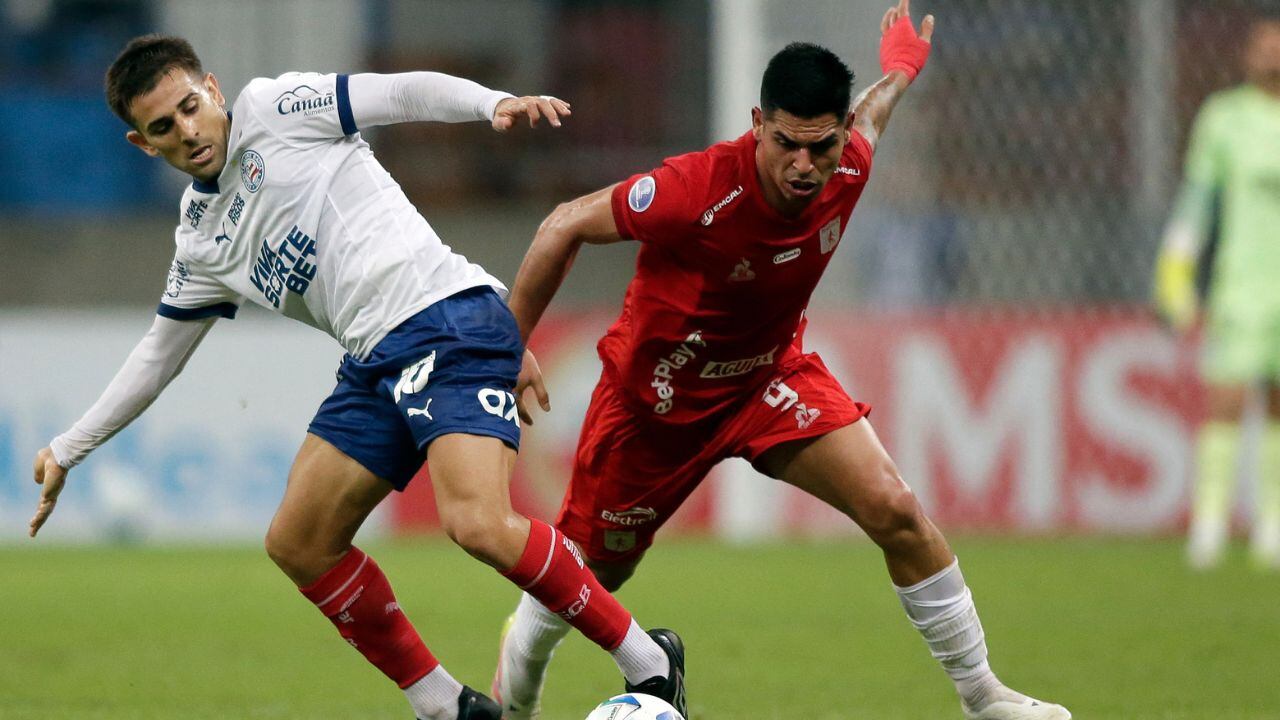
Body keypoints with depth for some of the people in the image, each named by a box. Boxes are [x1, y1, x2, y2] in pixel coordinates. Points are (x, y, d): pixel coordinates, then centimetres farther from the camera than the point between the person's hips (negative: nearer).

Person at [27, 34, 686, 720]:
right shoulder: (200, 235, 21)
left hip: (448, 319, -9)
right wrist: (67, 451, 34)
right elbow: (160, 352, 32)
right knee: (297, 544, 4)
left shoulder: (272, 108, 2)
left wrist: (494, 102, -24)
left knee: (478, 524, -26)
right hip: (374, 364, 9)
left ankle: (647, 662, -13)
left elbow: (406, 93, -5)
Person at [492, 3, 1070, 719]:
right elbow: (567, 225, -21)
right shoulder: (697, 191, -36)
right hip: (657, 389, -4)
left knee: (896, 510, -14)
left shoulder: (848, 169, -19)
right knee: (594, 571, 12)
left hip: (771, 373, 4)